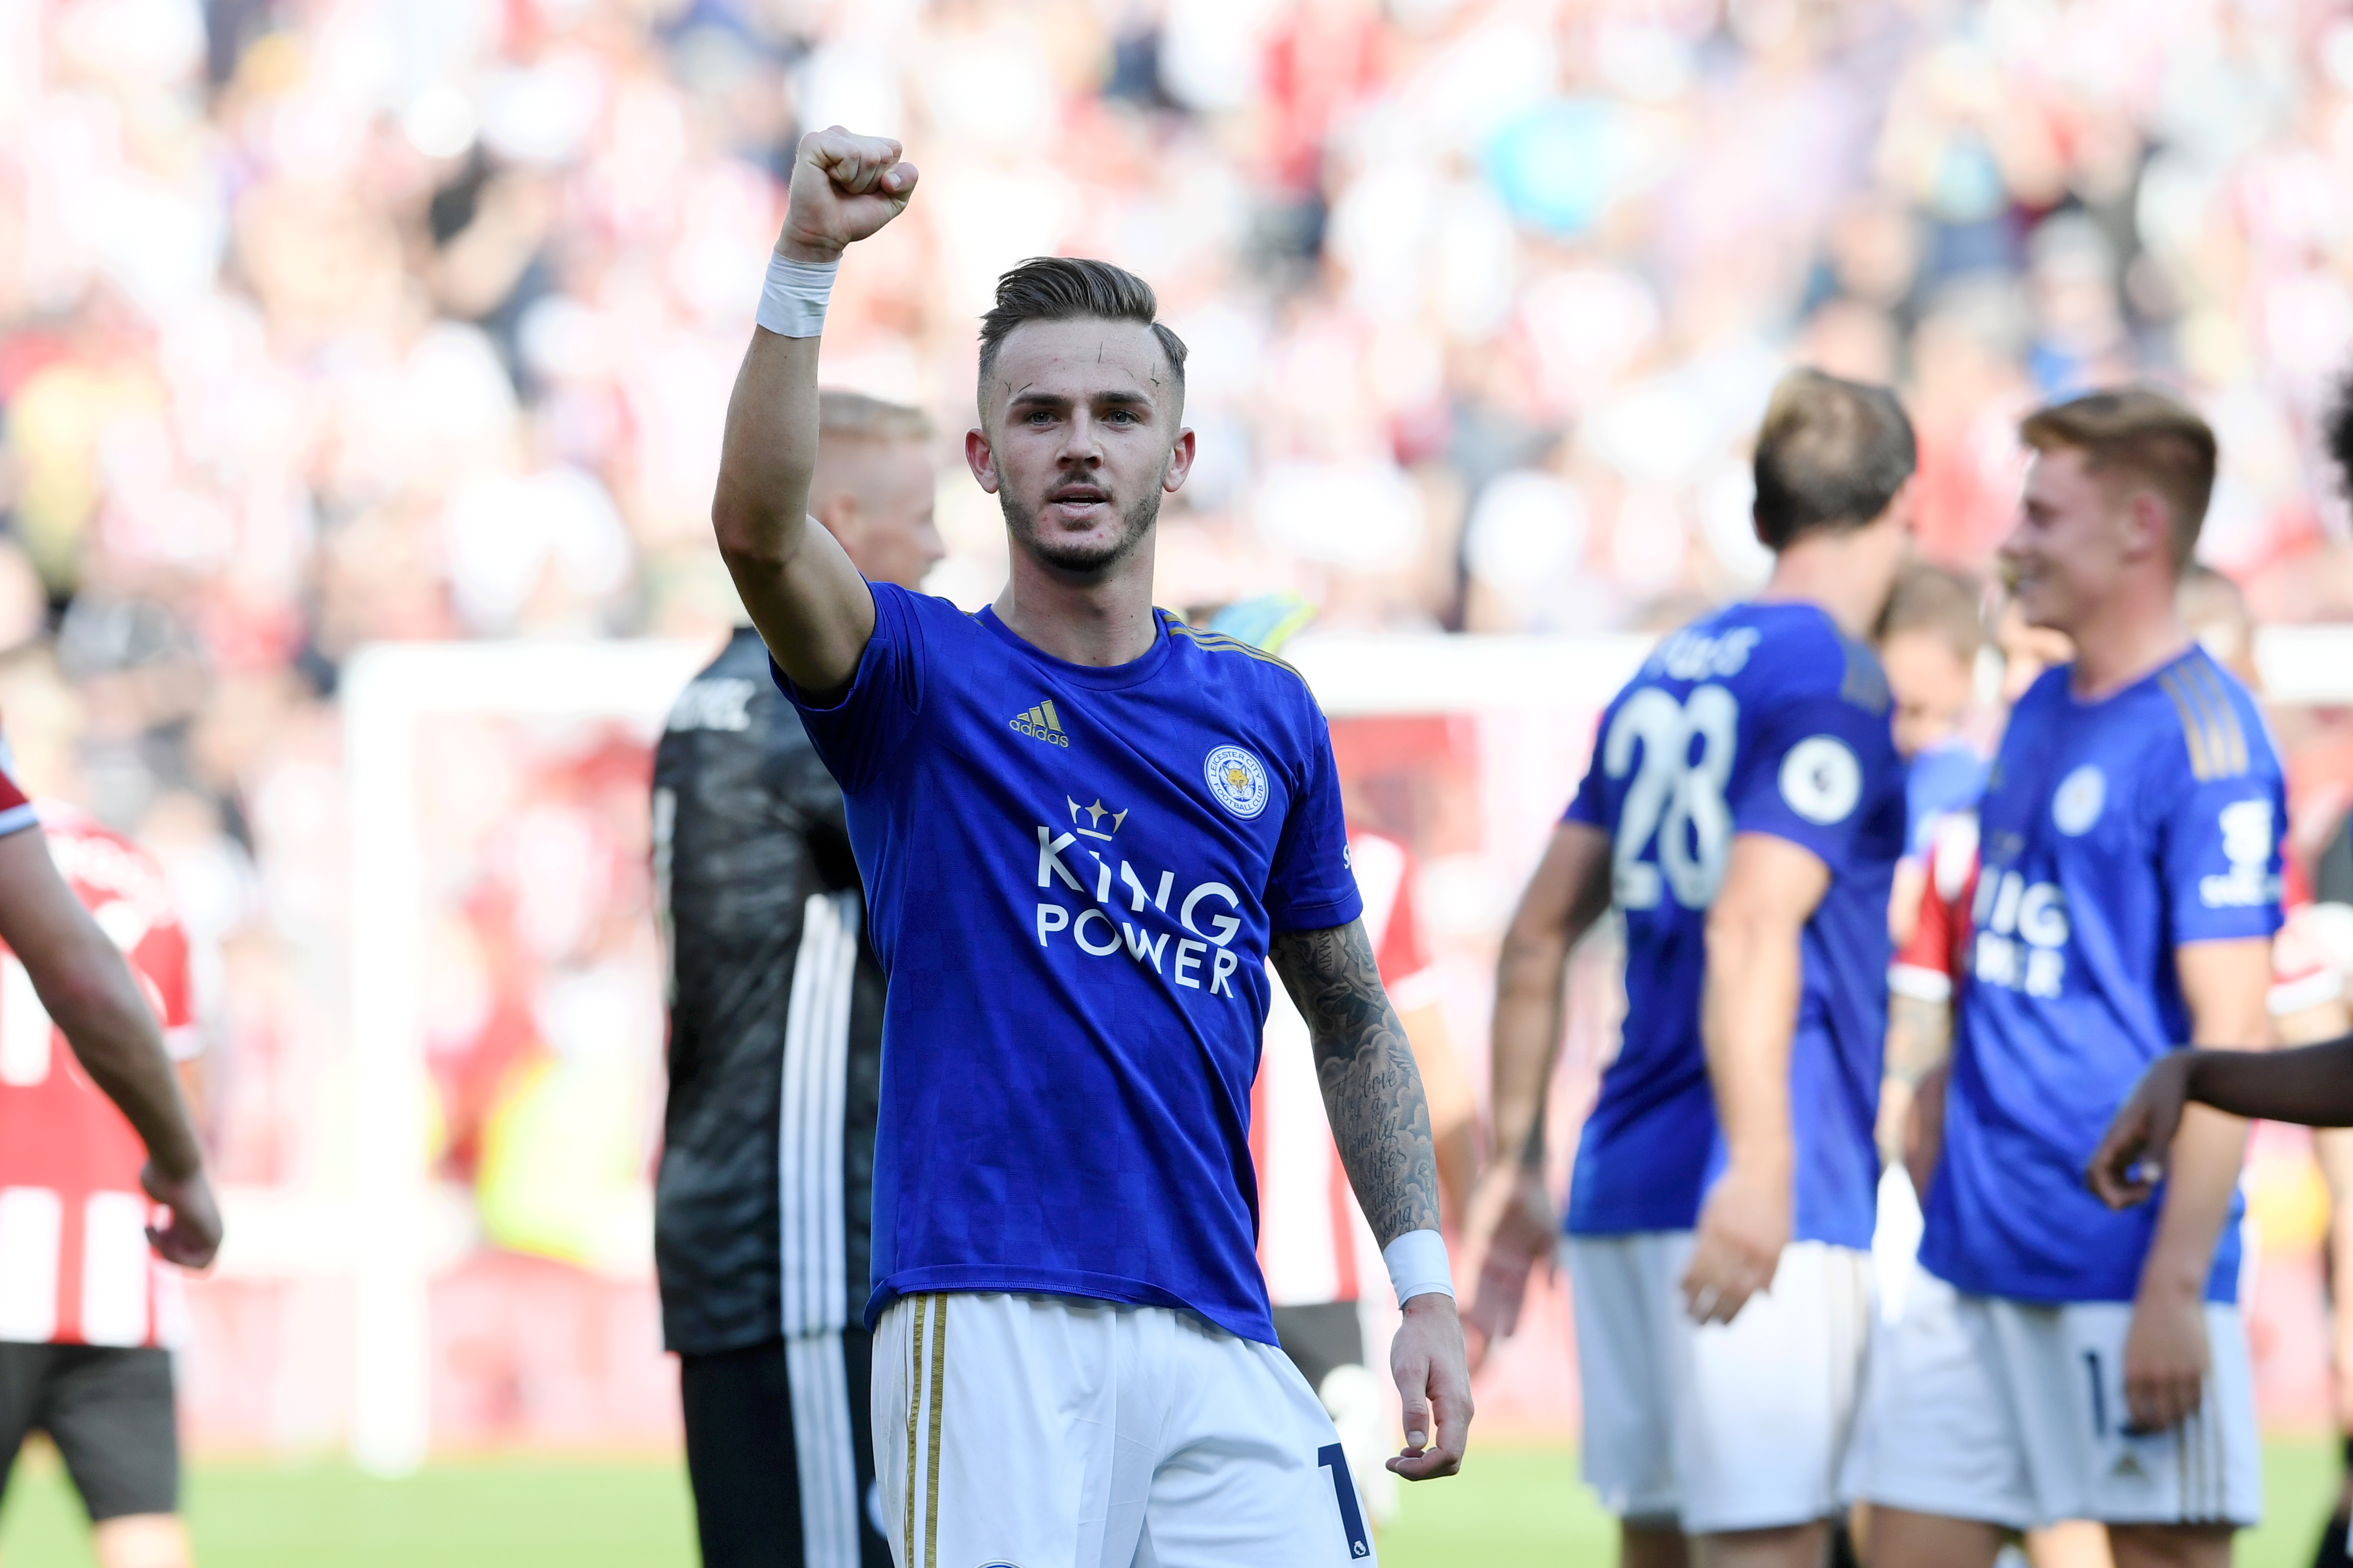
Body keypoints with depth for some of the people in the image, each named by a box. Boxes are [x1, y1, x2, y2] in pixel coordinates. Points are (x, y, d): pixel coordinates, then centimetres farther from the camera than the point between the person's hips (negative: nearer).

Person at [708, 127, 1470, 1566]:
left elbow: (1352, 1019, 22)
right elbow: (759, 528, -18)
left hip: (1219, 1339, 4)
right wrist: (807, 263, -29)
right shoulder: (921, 679, 3)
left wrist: (1426, 1288, 12)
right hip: (989, 1328, -4)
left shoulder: (1268, 716, 14)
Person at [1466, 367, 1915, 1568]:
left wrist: (1515, 1155, 25)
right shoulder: (1831, 681, -6)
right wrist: (1758, 1171, -25)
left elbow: (1536, 937, 19)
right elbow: (1751, 929, -19)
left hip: (1619, 1196, 8)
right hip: (1766, 1209, -8)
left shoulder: (1665, 673, 17)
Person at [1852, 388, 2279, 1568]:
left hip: (2127, 1268, -8)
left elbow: (2230, 1035, -16)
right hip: (1973, 1253, 8)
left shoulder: (2202, 737, -12)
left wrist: (2175, 1290, -20)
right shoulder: (2039, 716, 15)